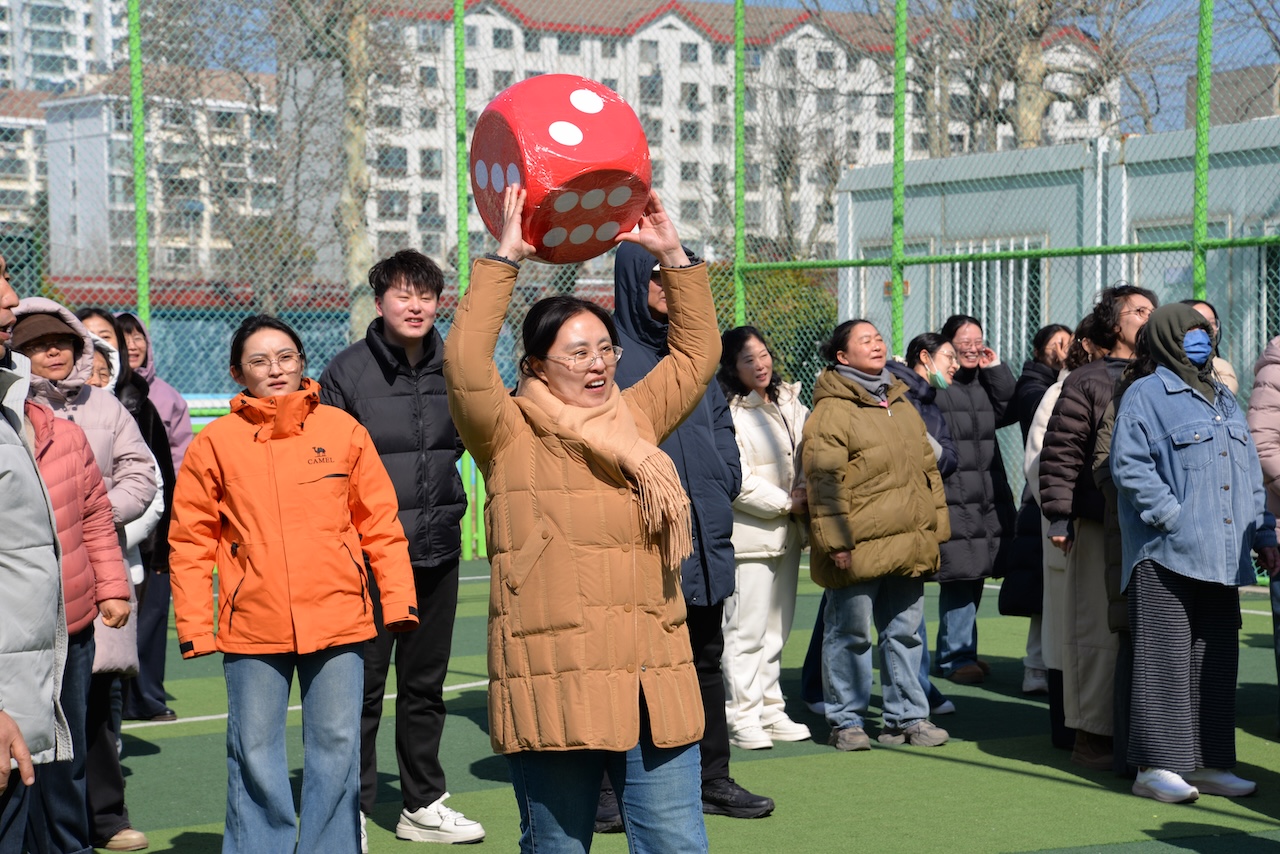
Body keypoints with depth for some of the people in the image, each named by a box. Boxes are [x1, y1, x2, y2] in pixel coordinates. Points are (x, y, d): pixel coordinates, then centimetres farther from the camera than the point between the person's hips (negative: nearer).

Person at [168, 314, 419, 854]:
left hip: (337, 620, 1)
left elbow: (380, 523, 7)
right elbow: (190, 542, 3)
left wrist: (399, 600, 2)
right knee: (255, 756, 6)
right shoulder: (216, 442, 1)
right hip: (252, 625, -1)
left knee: (336, 748, 6)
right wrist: (195, 625, -2)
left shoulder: (342, 430, 4)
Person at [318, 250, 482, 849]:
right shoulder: (348, 371, -7)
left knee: (425, 684, 14)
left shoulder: (452, 368, 6)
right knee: (361, 685, -1)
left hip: (436, 550, 5)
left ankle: (422, 805, 26)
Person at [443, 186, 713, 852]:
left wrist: (671, 255, 13)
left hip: (653, 689, 4)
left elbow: (698, 351, 22)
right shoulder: (509, 435, 0)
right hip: (554, 690, -4)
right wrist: (506, 259, -13)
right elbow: (464, 363, -17)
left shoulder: (636, 419, 15)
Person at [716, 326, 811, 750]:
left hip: (787, 532, 8)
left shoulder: (790, 403, 13)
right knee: (746, 629, -6)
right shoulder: (730, 413, -11)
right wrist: (786, 504, -10)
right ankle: (742, 717, 1)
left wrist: (807, 491, -4)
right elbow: (738, 481, -14)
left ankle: (771, 711, 20)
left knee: (776, 628, 13)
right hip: (749, 535, -7)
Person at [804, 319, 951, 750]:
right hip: (859, 549, -7)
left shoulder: (901, 404, 17)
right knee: (851, 633, 1)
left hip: (908, 545, 7)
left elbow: (927, 467, 22)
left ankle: (908, 716, 21)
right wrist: (835, 540, -17)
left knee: (904, 633, 12)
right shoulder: (832, 409, -7)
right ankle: (846, 721, 11)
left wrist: (935, 527, 17)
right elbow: (824, 481, -13)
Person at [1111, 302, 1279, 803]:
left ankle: (1209, 763, 15)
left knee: (1216, 664, 8)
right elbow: (1129, 466, -11)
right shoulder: (1146, 395, -2)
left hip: (1221, 558, 7)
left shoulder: (1225, 401, 22)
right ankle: (1155, 766, 0)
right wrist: (1175, 519, -16)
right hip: (1166, 556, -7)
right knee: (1165, 662, -5)